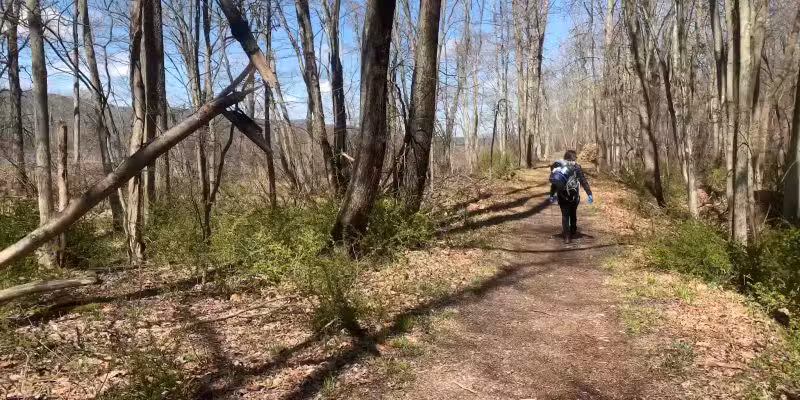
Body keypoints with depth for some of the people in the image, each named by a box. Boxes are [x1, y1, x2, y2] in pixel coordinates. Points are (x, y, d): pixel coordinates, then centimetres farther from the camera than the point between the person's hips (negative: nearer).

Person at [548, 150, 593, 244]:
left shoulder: (558, 166, 5)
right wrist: (589, 194, -10)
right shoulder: (576, 167, -5)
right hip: (574, 196, -1)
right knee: (573, 214, 20)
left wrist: (552, 195, 17)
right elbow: (584, 181, -10)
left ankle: (567, 237, -4)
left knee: (565, 215, 4)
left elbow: (554, 181, 10)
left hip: (562, 196, 2)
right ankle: (573, 231, 37)